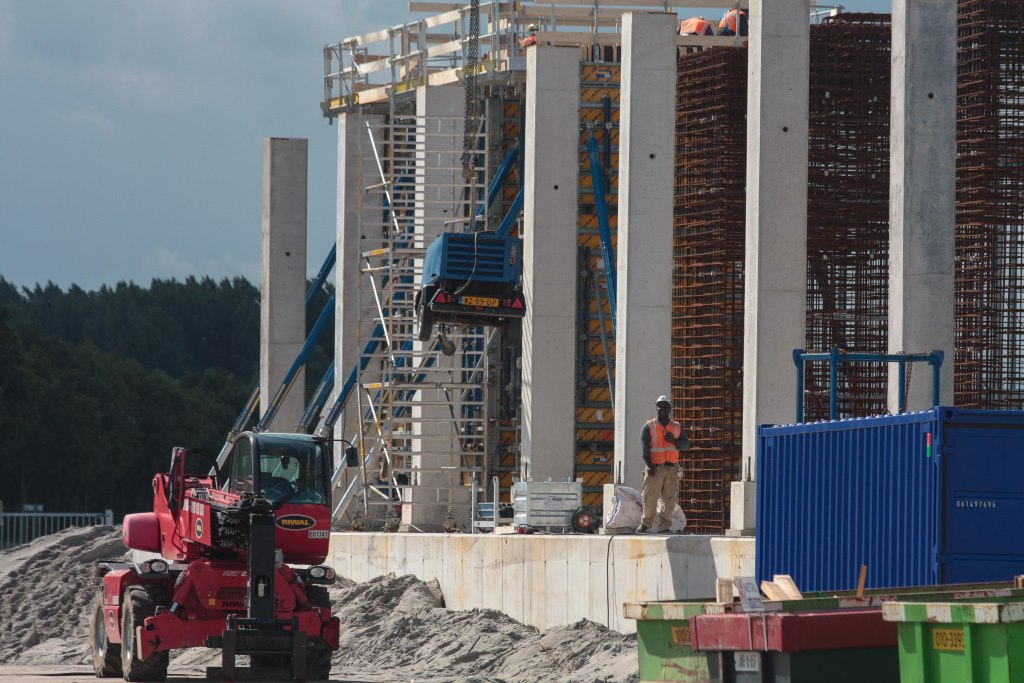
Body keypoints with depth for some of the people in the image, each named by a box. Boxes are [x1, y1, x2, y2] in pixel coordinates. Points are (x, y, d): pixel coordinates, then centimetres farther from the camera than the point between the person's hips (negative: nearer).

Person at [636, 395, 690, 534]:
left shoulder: (677, 427, 15)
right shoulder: (649, 426, 6)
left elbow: (686, 445, 7)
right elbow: (644, 448, -4)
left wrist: (673, 441, -13)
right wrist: (649, 466, -17)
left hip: (672, 469, 2)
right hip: (655, 468, -2)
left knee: (670, 499, -3)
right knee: (650, 498, -5)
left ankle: (664, 527, 1)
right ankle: (646, 524, 10)